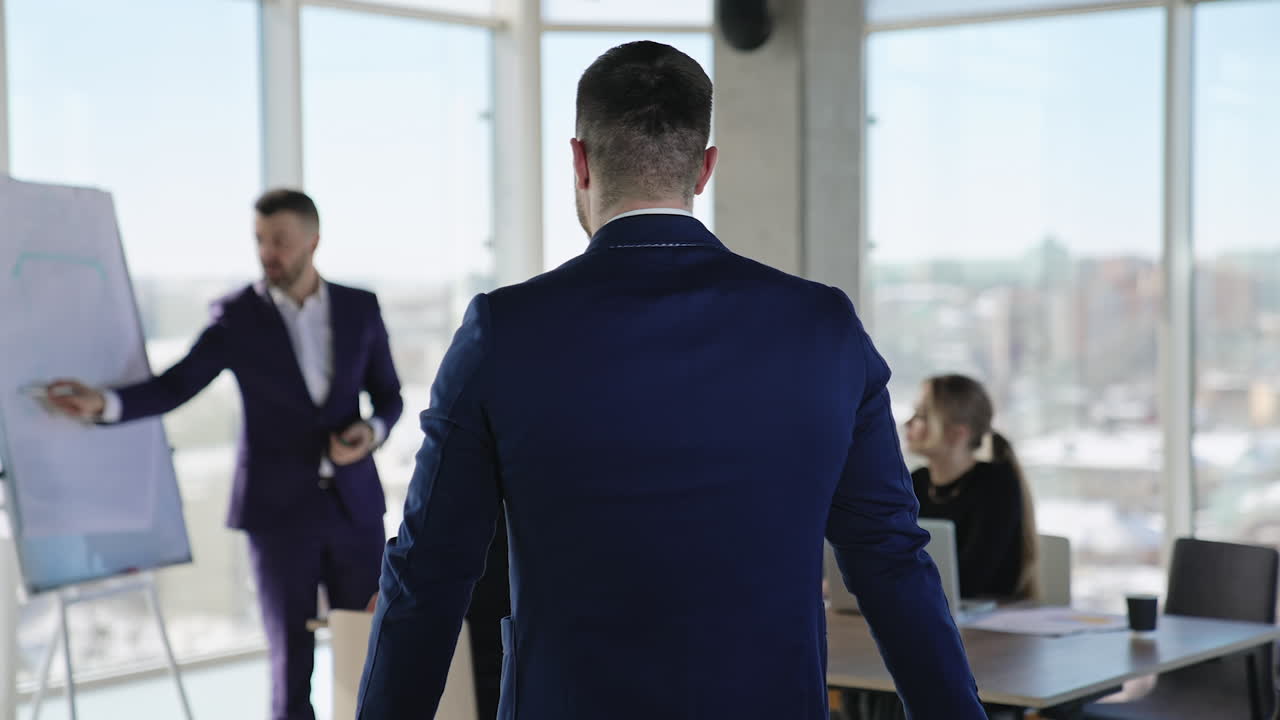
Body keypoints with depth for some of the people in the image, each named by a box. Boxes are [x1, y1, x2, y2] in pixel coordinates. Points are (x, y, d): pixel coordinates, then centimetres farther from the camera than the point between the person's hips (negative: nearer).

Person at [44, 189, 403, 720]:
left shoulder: (360, 307, 3)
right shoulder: (237, 316, -4)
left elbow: (389, 396, 10)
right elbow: (174, 387, -9)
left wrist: (372, 431, -12)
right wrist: (102, 403, -26)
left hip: (354, 505, 2)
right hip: (278, 509, -2)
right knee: (291, 661, 0)